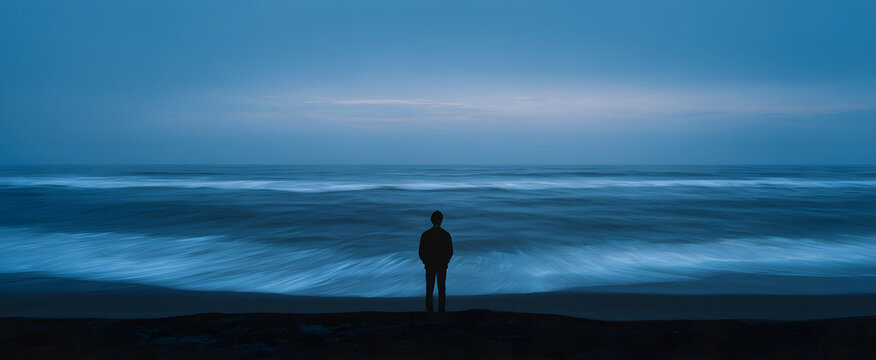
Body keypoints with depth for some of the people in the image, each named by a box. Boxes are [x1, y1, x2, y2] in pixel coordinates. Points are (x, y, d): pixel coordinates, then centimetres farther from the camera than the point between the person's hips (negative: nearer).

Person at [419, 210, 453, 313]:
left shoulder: (425, 235, -5)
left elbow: (421, 252, -3)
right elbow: (450, 252, -1)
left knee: (429, 290, 6)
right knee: (441, 290, 6)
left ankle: (429, 310, 4)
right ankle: (441, 311, 6)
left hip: (429, 266, 0)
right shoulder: (446, 235, -4)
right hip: (442, 266, 0)